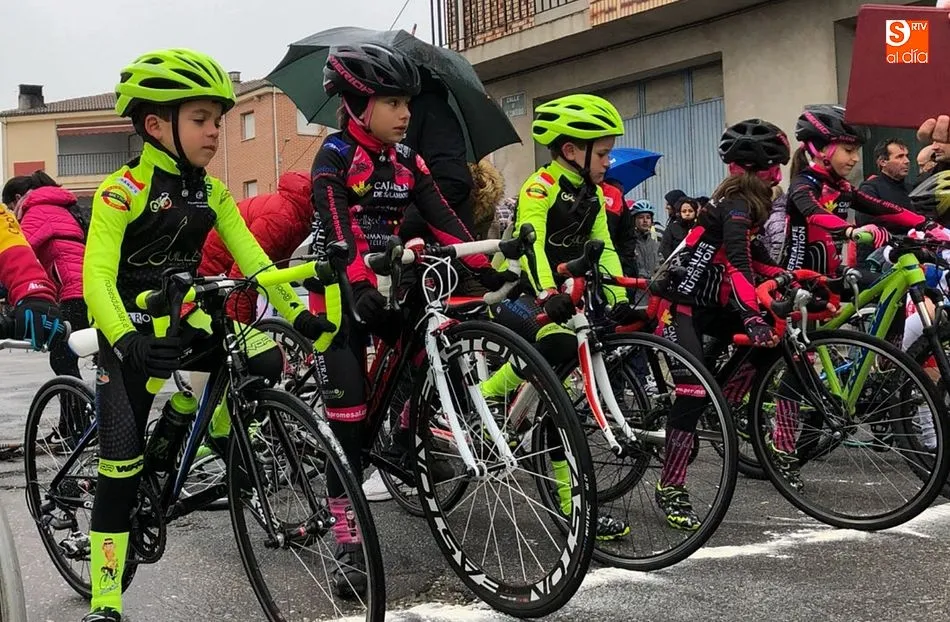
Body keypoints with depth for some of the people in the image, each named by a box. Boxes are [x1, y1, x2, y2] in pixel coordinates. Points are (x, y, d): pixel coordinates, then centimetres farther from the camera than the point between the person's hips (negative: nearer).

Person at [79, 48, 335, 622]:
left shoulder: (213, 192, 1)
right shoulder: (123, 191, -17)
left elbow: (252, 259, -2)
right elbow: (97, 278, -26)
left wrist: (298, 313, -15)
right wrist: (126, 341, -43)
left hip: (185, 317, 5)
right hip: (132, 329, -5)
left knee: (266, 363, -17)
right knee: (125, 458, -10)